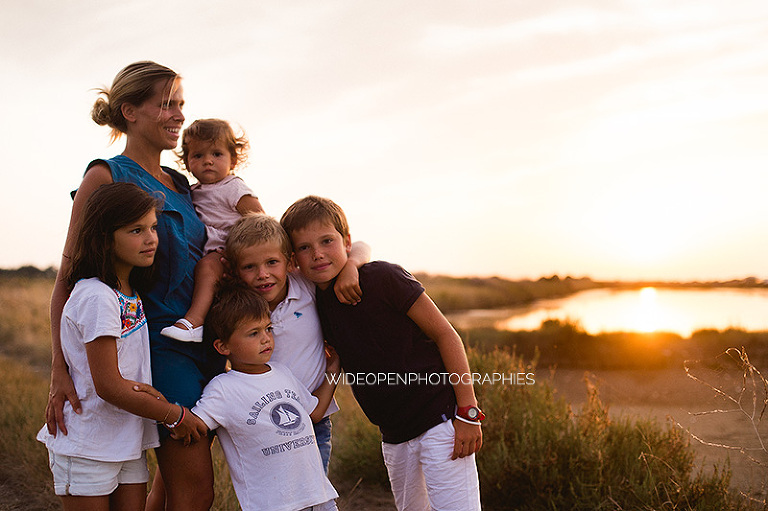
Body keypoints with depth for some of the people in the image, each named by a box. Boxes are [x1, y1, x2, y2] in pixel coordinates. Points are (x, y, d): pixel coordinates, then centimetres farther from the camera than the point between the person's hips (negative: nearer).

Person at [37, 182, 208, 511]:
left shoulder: (131, 293, 6)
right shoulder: (96, 297, -20)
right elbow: (108, 385, -22)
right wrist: (175, 415, -13)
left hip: (129, 443, 8)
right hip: (87, 448, -7)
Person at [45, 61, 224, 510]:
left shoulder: (179, 183, 16)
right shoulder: (107, 177, -6)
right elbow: (68, 277, -9)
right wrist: (60, 368, -18)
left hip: (203, 345, 7)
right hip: (157, 345, -7)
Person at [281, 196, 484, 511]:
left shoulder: (382, 278, -14)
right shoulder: (315, 307, 4)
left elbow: (445, 334, -11)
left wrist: (468, 413, -13)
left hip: (440, 417, -6)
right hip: (394, 435, 7)